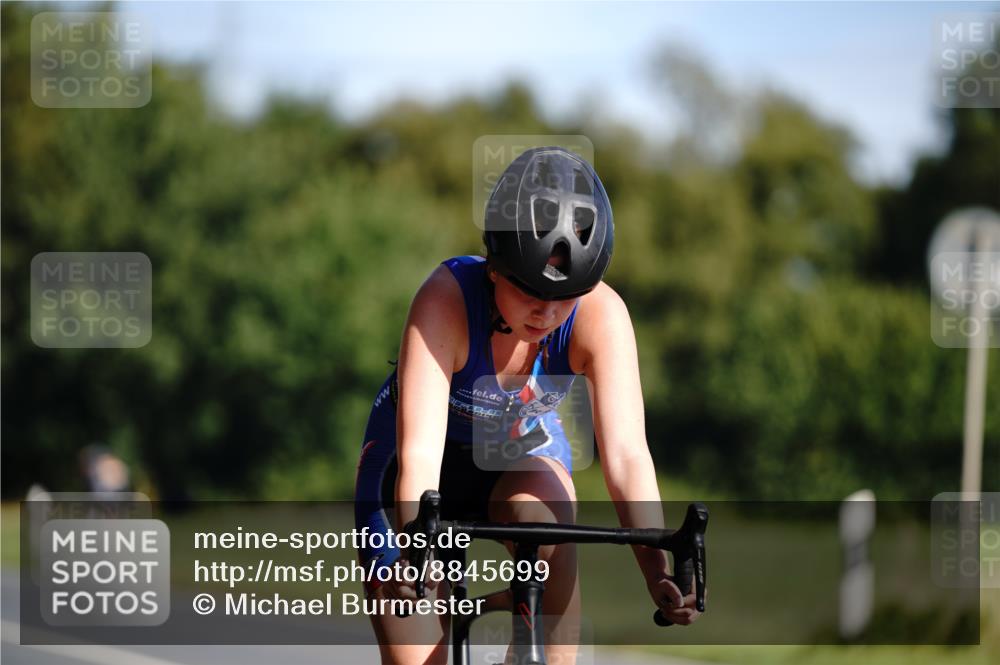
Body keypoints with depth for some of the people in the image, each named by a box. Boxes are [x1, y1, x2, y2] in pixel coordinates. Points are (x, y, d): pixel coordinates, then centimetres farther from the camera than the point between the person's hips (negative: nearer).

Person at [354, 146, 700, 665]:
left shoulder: (601, 315, -28)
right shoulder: (445, 300, -34)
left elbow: (626, 455, -35)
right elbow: (419, 453, -43)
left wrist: (659, 571, -49)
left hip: (524, 455, 2)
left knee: (543, 516, -34)